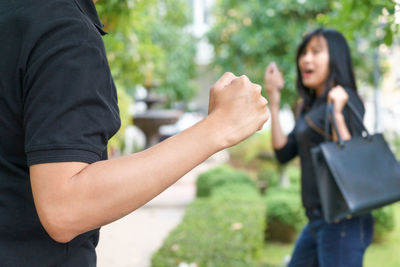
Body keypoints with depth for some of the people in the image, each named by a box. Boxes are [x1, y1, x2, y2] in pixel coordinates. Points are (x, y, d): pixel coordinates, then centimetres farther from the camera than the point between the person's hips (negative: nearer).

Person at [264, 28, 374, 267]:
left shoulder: (345, 100, -12)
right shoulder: (311, 105, 15)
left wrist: (337, 115, -29)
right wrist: (274, 99, 11)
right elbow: (284, 153, 9)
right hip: (317, 220, 10)